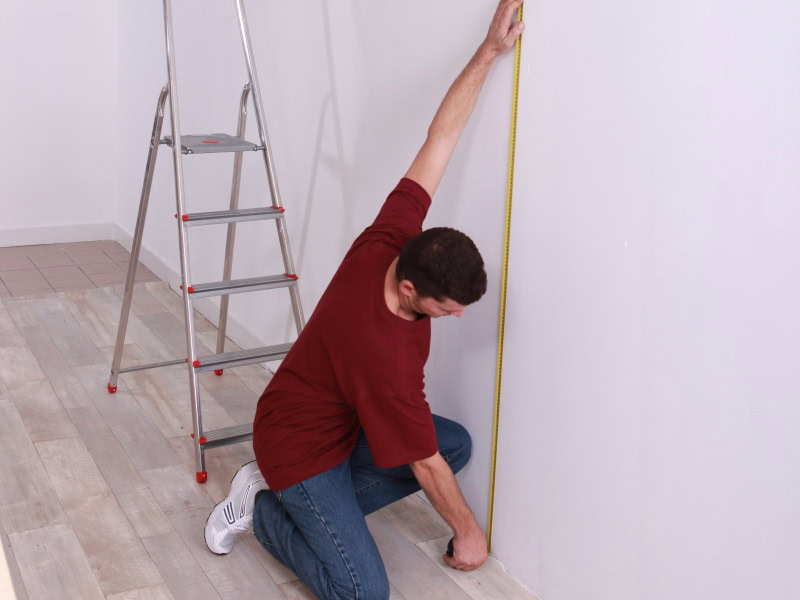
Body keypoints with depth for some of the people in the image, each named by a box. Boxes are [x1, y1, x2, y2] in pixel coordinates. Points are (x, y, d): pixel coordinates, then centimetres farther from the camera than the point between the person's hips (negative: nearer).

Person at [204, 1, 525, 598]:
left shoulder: (388, 239, -19)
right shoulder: (384, 353, -37)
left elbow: (440, 137, -12)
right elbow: (424, 463, -22)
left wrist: (489, 51, -13)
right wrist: (468, 531, -7)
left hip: (346, 422, 9)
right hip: (299, 444, -9)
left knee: (459, 443, 3)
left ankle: (321, 508, 7)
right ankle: (263, 507, 4)